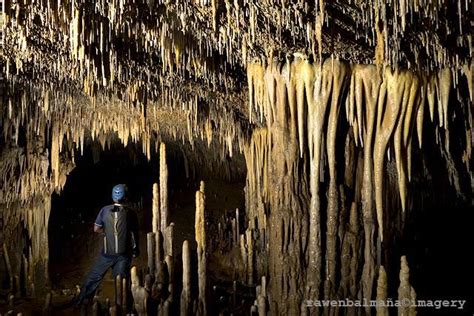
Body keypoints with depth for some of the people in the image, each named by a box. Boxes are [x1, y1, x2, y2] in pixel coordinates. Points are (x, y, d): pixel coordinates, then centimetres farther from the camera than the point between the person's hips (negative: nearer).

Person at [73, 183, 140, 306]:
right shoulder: (130, 213, -7)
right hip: (123, 253, -1)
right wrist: (135, 249, 11)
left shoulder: (105, 210, -6)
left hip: (107, 253, 1)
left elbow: (96, 228, -2)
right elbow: (134, 233, -2)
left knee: (93, 277, 16)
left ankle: (78, 301, 27)